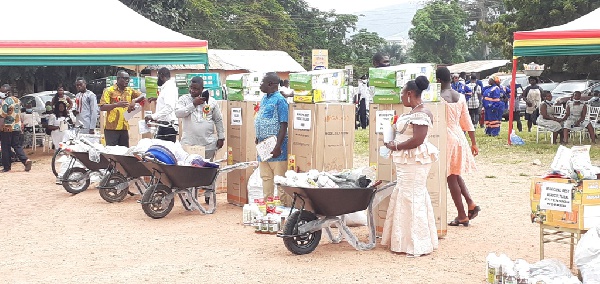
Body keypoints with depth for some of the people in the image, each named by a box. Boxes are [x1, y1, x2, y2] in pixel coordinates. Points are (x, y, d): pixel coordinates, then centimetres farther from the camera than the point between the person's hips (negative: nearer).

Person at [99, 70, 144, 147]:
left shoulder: (129, 91, 12)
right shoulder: (109, 90, -3)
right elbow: (102, 107, -10)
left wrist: (134, 100, -11)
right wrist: (117, 105, -25)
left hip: (124, 128, 5)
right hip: (111, 129, -5)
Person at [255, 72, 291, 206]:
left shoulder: (279, 100, -14)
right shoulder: (264, 99, 13)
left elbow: (284, 125, -18)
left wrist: (278, 146, -22)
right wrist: (258, 138, 18)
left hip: (275, 145, -9)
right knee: (266, 177, 15)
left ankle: (284, 204, 4)